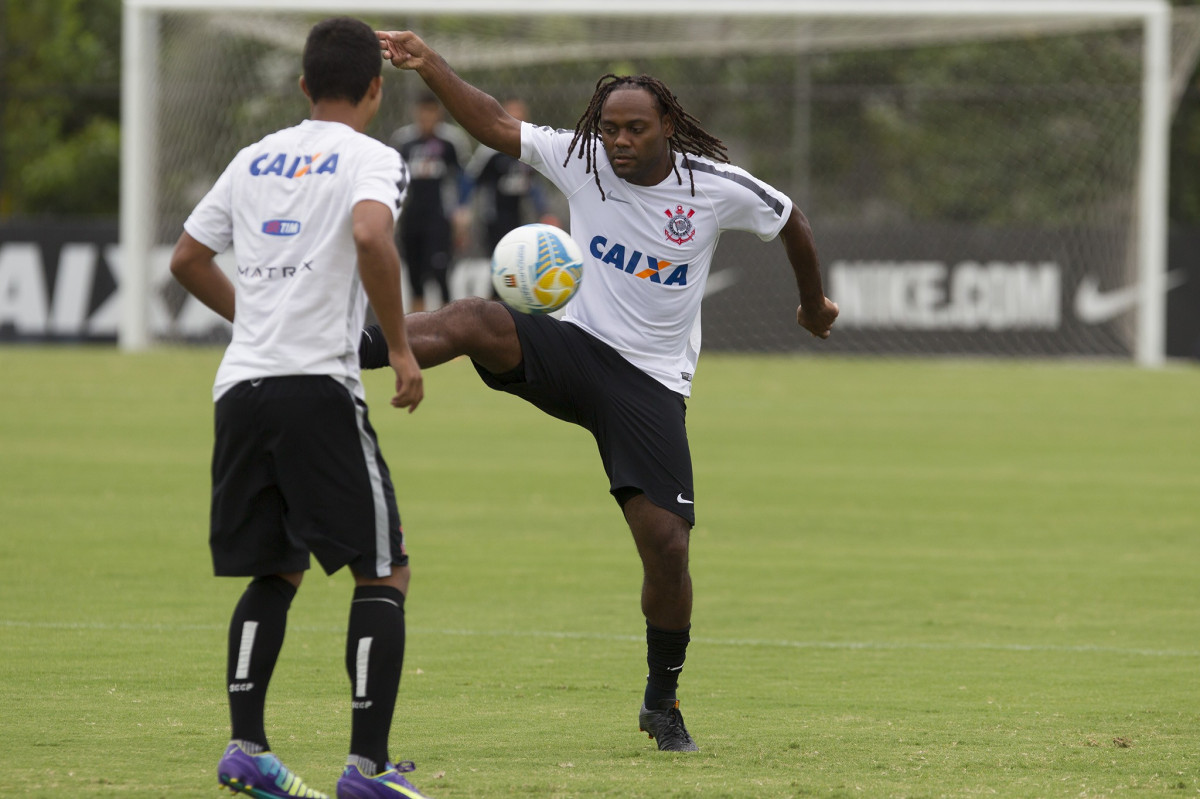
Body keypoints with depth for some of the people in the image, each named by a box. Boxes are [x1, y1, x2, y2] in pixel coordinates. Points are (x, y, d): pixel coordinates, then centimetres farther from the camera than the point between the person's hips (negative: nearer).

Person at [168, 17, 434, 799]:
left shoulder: (256, 159, 17)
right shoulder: (371, 159, -1)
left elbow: (187, 259, 23)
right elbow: (371, 237, -22)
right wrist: (401, 350, -14)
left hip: (241, 389, 6)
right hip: (318, 387, -6)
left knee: (275, 573, 17)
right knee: (385, 573, 0)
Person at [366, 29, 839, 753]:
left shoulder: (720, 188, -7)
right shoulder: (580, 161, -3)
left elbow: (792, 222, 11)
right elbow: (496, 126, -3)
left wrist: (815, 305, 27)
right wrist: (430, 66, -17)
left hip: (652, 385, -1)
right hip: (573, 347, 1)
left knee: (668, 546, -7)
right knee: (472, 320, -32)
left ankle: (663, 704, 13)